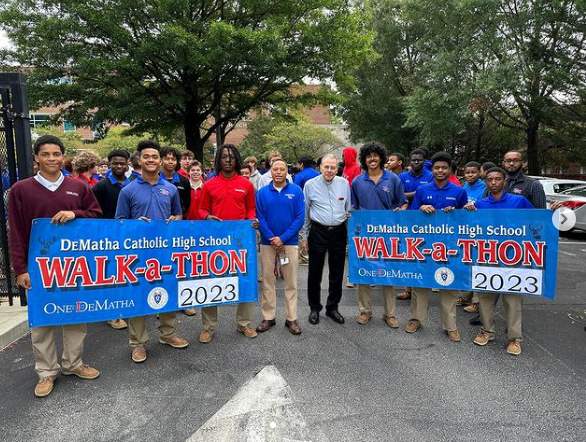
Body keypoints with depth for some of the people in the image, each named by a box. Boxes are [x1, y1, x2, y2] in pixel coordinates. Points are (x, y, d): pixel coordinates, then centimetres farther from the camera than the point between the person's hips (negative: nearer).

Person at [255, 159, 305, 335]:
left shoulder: (296, 191, -1)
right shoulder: (262, 192, 2)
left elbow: (300, 217, -7)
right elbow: (259, 217, -2)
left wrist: (283, 238, -14)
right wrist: (272, 239, -13)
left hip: (290, 242, -1)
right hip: (267, 243, 1)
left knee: (291, 282, 6)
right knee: (268, 281, 8)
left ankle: (291, 318, 17)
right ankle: (268, 317, 20)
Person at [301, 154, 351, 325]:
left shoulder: (344, 183, 4)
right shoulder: (310, 185, -1)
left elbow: (349, 209, 13)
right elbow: (305, 213, 5)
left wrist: (349, 232, 12)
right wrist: (304, 236, 5)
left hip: (339, 232, 2)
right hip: (318, 232, -2)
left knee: (337, 272, 11)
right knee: (315, 272, 5)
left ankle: (332, 307, 27)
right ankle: (315, 308, 22)